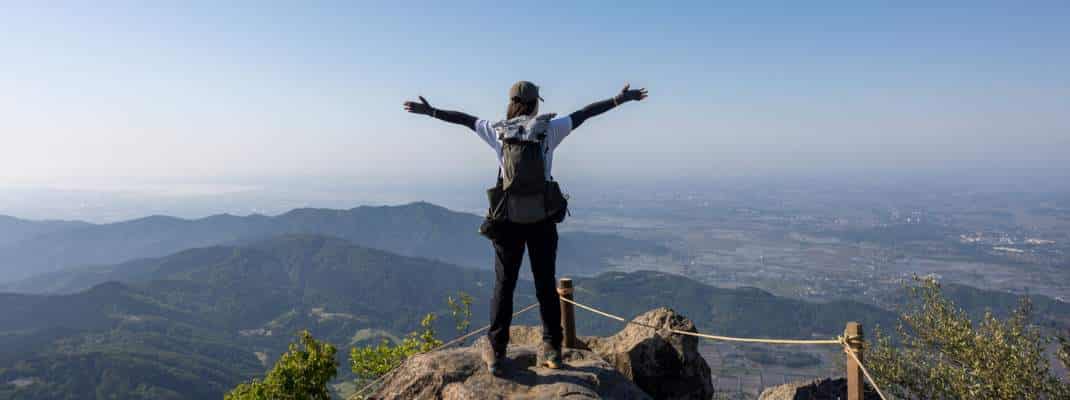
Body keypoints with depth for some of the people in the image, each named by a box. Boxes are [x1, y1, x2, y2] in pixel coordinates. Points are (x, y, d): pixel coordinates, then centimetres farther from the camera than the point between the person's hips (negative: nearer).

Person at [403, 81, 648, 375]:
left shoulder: (498, 130, 1)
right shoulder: (549, 129, -1)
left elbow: (465, 119, 12)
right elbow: (584, 113, 7)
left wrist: (431, 111, 25)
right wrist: (620, 99, 16)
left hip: (509, 217, 0)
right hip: (542, 217, 0)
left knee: (504, 285, 8)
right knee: (546, 284, 11)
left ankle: (496, 353, 12)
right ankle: (551, 349, 18)